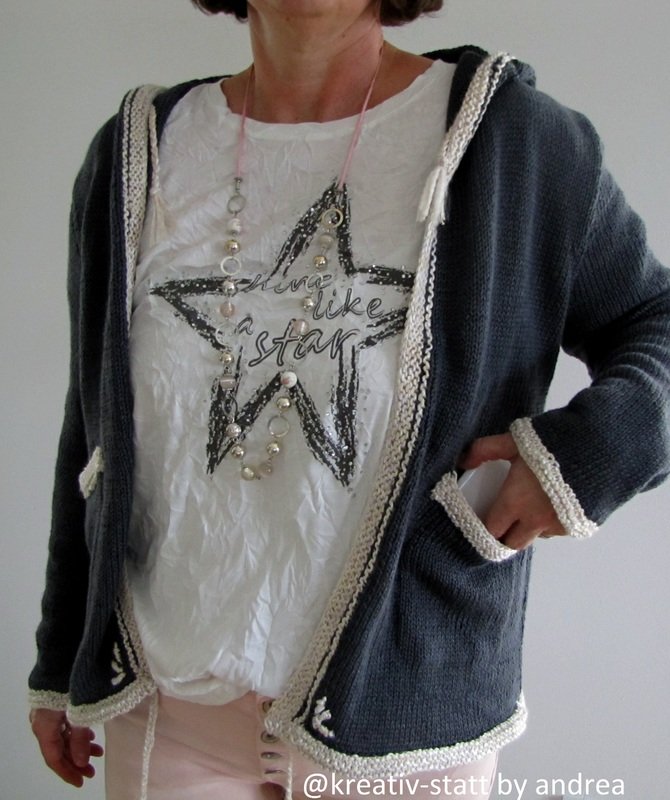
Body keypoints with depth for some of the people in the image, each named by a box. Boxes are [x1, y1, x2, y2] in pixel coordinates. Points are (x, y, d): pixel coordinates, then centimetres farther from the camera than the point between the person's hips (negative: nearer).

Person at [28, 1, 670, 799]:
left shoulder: (517, 138, -7)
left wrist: (597, 442, -18)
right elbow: (95, 431, 9)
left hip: (401, 714, -2)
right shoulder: (135, 153, 2)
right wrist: (61, 664, 14)